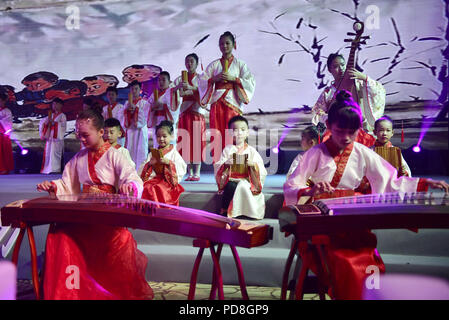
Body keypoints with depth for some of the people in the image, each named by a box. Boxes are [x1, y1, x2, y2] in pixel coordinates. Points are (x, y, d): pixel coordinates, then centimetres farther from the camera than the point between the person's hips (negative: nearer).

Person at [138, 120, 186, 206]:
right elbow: (143, 169, 15)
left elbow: (182, 168, -4)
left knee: (158, 189, -34)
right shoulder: (153, 153, 18)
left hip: (167, 180, -3)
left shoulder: (173, 153, 8)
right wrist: (149, 163, -6)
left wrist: (169, 162, -15)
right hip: (153, 179, 3)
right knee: (145, 188, -28)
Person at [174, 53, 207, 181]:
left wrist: (190, 88, -20)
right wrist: (179, 87, -15)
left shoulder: (200, 78, 8)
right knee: (186, 142, -2)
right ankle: (190, 173, 2)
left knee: (197, 141, -8)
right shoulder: (180, 79, 16)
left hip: (197, 112, -3)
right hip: (184, 112, 3)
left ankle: (197, 173, -6)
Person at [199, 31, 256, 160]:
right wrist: (214, 79, -9)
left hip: (233, 102, -2)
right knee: (217, 135, -3)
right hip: (217, 103, 2)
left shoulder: (240, 64, 10)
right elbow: (202, 82, 8)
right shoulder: (214, 64, 15)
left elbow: (251, 82, 0)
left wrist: (234, 79, -10)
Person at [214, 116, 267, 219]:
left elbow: (261, 170, 3)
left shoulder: (251, 150, 8)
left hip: (246, 180, 0)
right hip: (231, 180, 0)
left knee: (243, 187, -33)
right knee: (231, 187, -33)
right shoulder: (227, 149, 8)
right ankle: (225, 212, -20)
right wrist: (226, 164, -19)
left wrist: (253, 165, -18)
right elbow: (218, 167, 2)